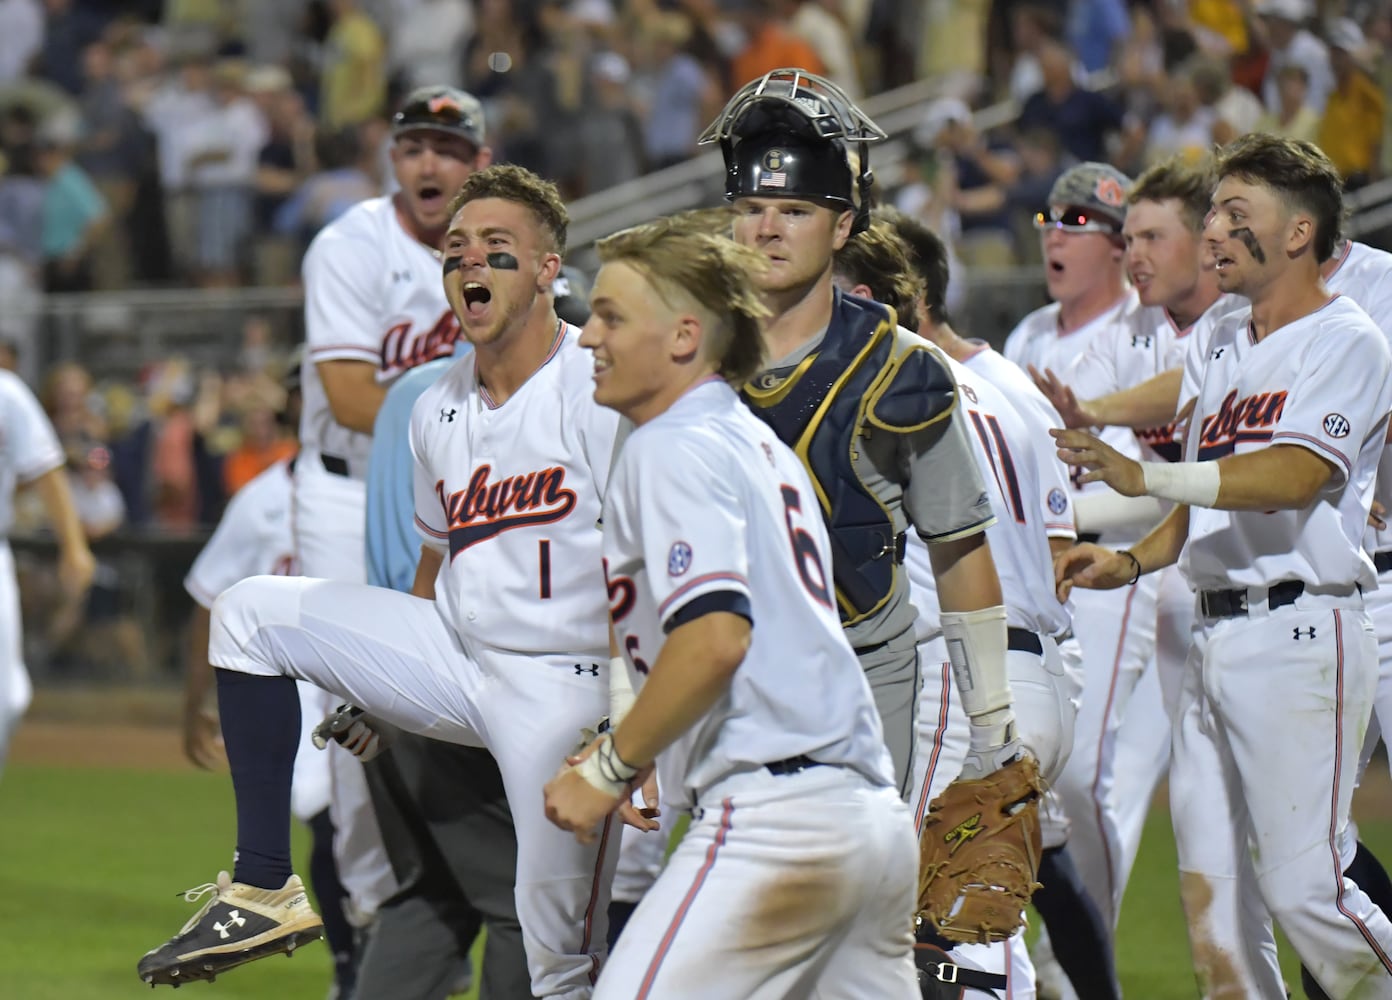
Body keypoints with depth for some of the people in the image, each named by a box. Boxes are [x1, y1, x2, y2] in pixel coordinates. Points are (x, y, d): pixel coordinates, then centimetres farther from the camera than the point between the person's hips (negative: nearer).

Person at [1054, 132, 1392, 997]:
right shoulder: (1228, 345, 21)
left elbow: (1292, 476, -22)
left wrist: (1145, 476, -30)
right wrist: (1133, 561, 8)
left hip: (1301, 634, -9)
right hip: (1213, 632, 9)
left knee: (1303, 884, -13)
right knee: (1209, 885, 6)